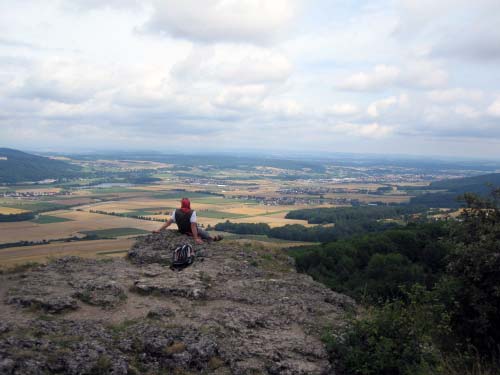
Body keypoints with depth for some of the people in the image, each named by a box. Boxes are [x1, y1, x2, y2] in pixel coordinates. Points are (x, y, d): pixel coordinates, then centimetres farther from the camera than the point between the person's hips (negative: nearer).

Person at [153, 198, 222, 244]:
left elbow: (169, 222, -21)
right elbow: (193, 225, -34)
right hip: (192, 231, -4)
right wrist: (196, 238, -36)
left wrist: (159, 230, -18)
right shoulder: (192, 213, -27)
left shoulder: (176, 212, -17)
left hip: (182, 231, 4)